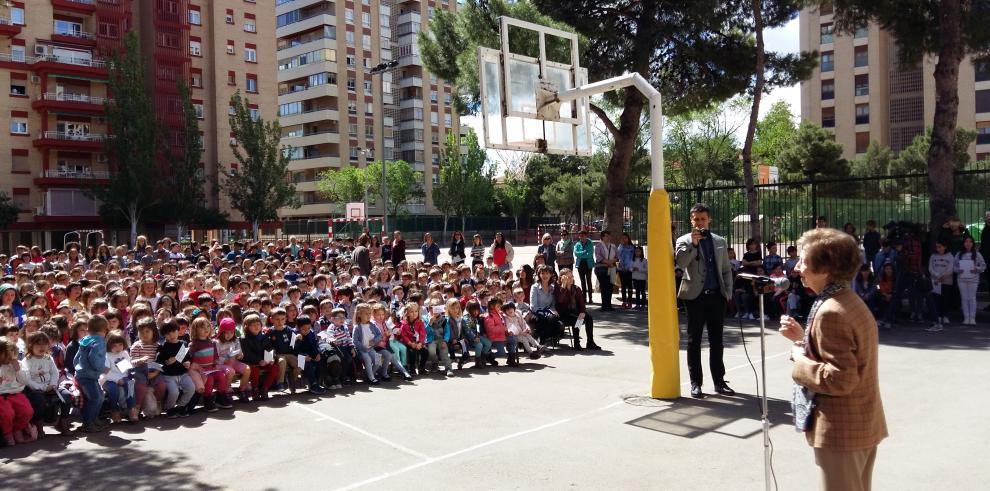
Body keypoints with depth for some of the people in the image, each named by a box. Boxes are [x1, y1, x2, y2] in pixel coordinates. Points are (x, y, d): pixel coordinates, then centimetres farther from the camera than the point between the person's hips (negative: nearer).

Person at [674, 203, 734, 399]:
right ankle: (695, 383, 10)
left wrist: (728, 293, 6)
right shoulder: (684, 240, 2)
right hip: (695, 296, -3)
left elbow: (726, 270, 14)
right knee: (694, 341, 4)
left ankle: (719, 381, 16)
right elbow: (680, 263, -15)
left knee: (716, 340, 8)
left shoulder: (720, 242, 13)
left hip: (716, 296, 3)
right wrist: (692, 243, -22)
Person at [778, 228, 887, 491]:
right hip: (864, 424, 10)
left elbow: (840, 379, -28)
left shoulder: (830, 312, -24)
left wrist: (801, 362, -15)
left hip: (841, 430, -10)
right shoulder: (851, 301, 9)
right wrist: (804, 338, 7)